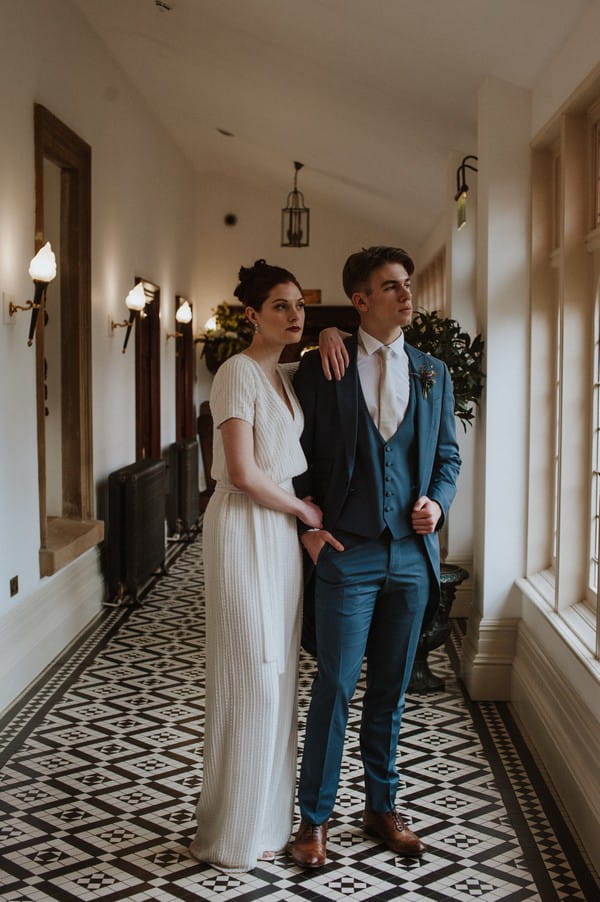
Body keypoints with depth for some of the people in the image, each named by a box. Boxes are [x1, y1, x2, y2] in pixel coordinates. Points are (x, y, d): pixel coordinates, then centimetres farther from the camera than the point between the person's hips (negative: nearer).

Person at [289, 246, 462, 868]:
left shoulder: (433, 373, 10)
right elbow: (299, 454, 3)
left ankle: (381, 807, 29)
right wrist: (307, 526, -6)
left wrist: (438, 501, -3)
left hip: (412, 554, 4)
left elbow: (448, 455, 15)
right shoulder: (320, 368, -1)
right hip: (348, 553, -3)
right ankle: (314, 818, 15)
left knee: (391, 689, 13)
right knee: (335, 688, 0)